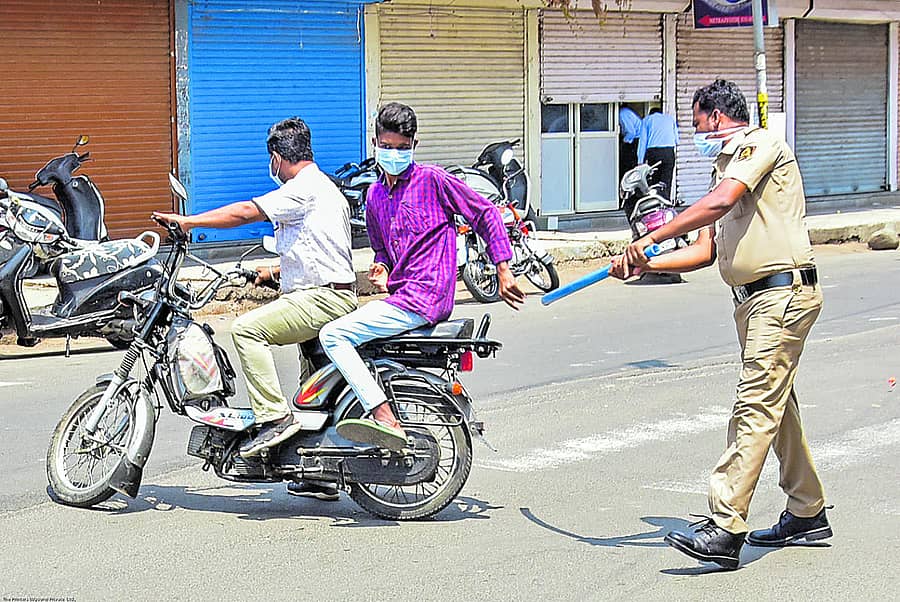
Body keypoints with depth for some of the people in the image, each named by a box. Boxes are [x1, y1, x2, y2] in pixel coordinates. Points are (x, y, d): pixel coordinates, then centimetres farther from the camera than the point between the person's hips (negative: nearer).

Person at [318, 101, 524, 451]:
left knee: (332, 334, -18)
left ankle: (386, 421, -26)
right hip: (400, 295, 9)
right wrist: (381, 269, 6)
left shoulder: (432, 179, -5)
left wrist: (503, 271, -5)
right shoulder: (375, 195, 17)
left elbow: (486, 214, -2)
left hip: (423, 297, -9)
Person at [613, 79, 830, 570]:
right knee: (776, 405, 16)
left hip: (784, 290, -10)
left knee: (756, 406, -14)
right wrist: (643, 265, 6)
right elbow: (705, 252, 18)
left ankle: (726, 528, -20)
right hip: (752, 299, 10)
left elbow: (719, 203, -23)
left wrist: (653, 238, -19)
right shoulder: (729, 168, 22)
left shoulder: (760, 144, -7)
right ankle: (807, 514, 28)